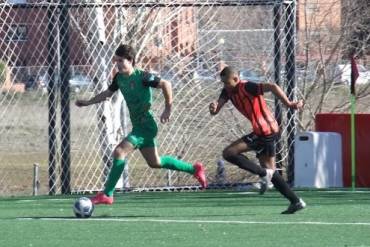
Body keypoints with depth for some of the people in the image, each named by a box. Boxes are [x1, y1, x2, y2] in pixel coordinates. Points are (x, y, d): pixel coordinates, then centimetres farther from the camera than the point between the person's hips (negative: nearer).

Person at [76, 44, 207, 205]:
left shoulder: (142, 77, -18)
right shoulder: (119, 78, 5)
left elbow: (165, 84, -19)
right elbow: (107, 93, 21)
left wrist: (168, 109, -19)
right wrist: (86, 103, 15)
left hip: (146, 125, -9)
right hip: (138, 126, 9)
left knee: (119, 152, -21)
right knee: (155, 162, 20)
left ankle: (107, 194, -20)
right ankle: (195, 169, 36)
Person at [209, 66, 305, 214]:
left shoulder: (247, 87, -17)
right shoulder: (228, 91, 8)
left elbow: (272, 87, -26)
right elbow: (216, 110, -1)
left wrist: (288, 104, -29)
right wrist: (213, 108, -25)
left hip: (265, 131, -10)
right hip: (261, 132, 10)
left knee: (229, 153, -13)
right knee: (269, 169, 14)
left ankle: (264, 173, -12)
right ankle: (296, 202, 15)